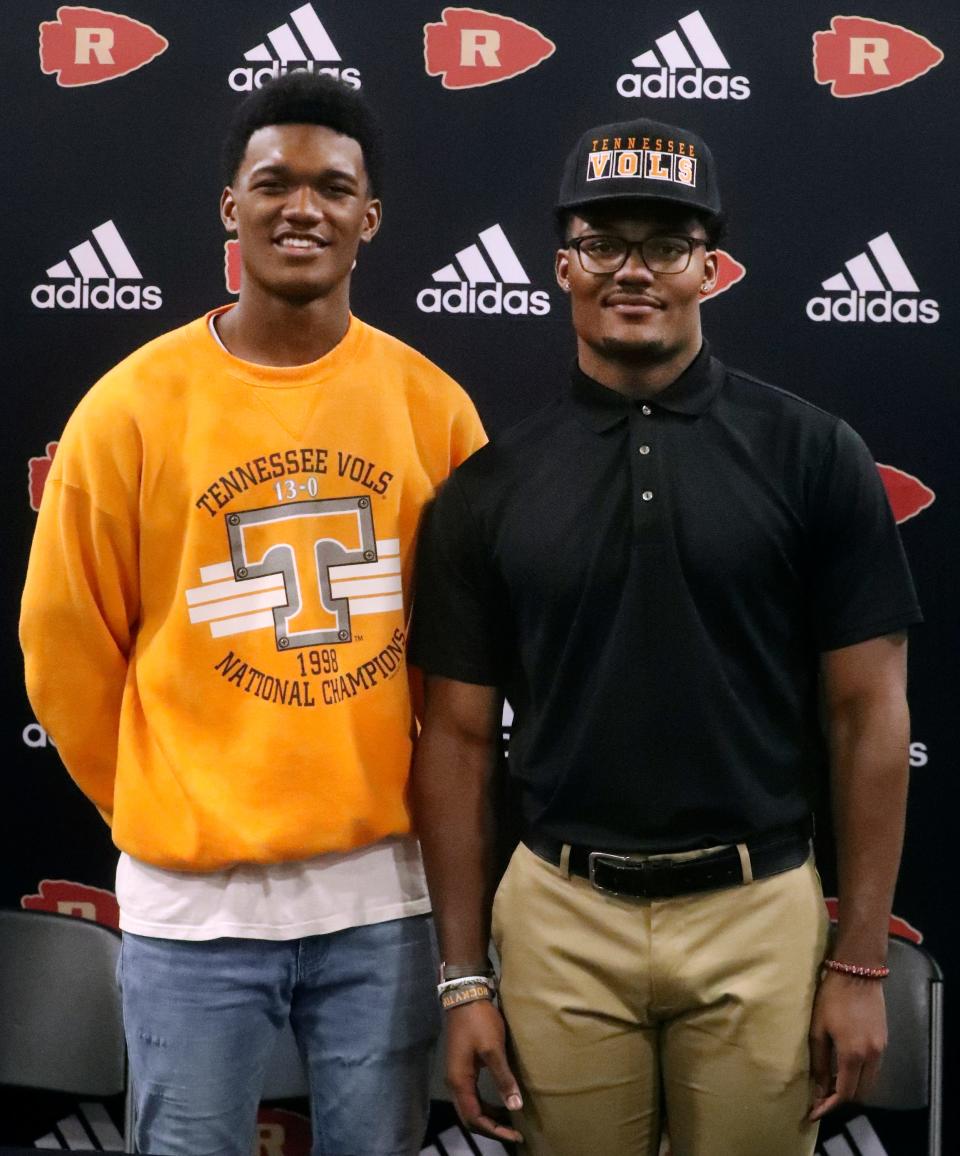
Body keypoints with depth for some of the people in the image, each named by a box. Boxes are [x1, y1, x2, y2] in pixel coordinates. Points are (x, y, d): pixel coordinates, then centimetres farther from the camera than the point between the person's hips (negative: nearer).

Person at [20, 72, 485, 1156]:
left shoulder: (430, 405, -1)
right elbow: (67, 648, 2)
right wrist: (160, 808, 11)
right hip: (192, 895, -2)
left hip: (382, 888, 2)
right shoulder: (134, 404, -6)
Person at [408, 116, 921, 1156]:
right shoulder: (490, 487, 2)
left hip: (759, 915, -1)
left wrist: (859, 960, -4)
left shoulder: (810, 454, -3)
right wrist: (463, 977, 1)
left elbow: (868, 713, -2)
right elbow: (458, 736, 4)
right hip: (561, 922, 1)